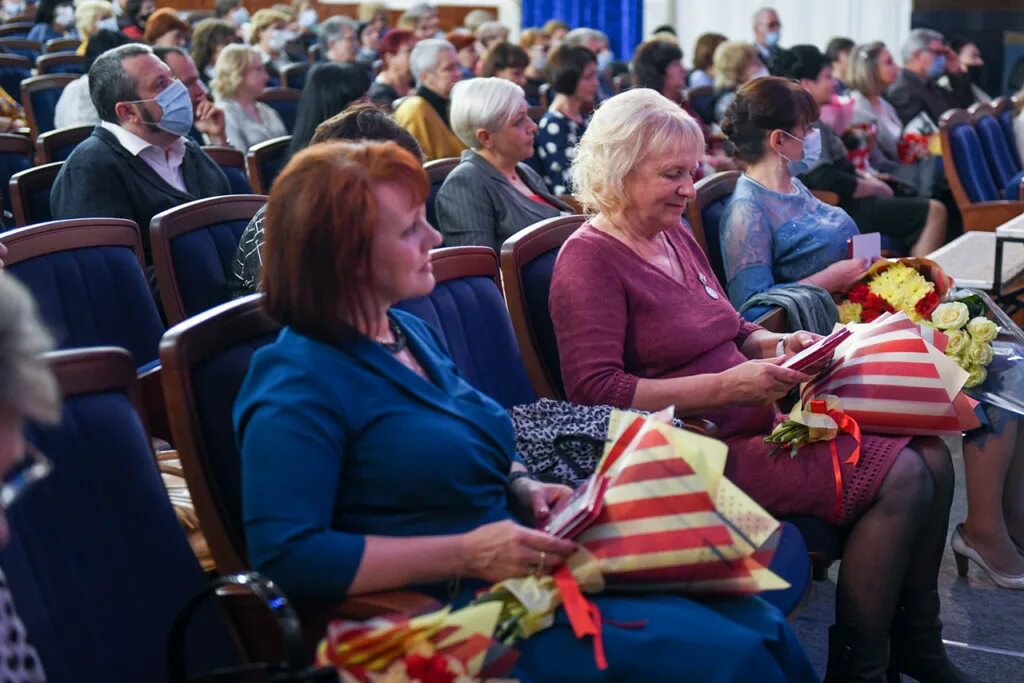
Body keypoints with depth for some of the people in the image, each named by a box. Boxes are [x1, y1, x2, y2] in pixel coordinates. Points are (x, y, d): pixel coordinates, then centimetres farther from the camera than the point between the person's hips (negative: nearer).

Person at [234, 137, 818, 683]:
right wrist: (465, 556, -25)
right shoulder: (298, 389, -17)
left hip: (530, 565, 9)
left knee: (764, 626, -4)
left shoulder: (411, 332, 12)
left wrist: (524, 489, 2)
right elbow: (285, 556, -25)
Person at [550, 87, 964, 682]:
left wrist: (775, 345, 2)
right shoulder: (589, 259, -12)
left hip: (755, 421, 9)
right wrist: (723, 387, -24)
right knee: (898, 478, -19)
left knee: (931, 455, -2)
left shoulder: (676, 234, 15)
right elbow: (594, 390, -22)